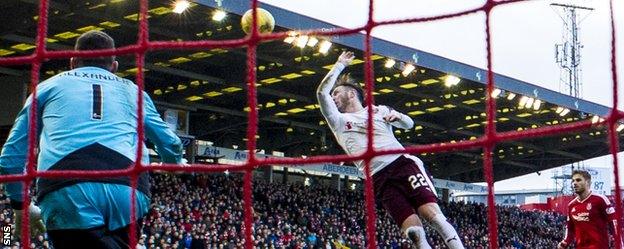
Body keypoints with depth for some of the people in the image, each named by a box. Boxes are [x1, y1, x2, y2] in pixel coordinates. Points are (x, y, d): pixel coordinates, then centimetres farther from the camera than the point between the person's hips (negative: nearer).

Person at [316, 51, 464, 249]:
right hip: (379, 179, 0)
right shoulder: (339, 121, 22)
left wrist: (398, 117, 9)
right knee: (413, 231, -18)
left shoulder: (379, 110, 24)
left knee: (432, 213, -21)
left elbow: (409, 124, 32)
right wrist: (340, 65, 15)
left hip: (403, 163, 0)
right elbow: (321, 92, 10)